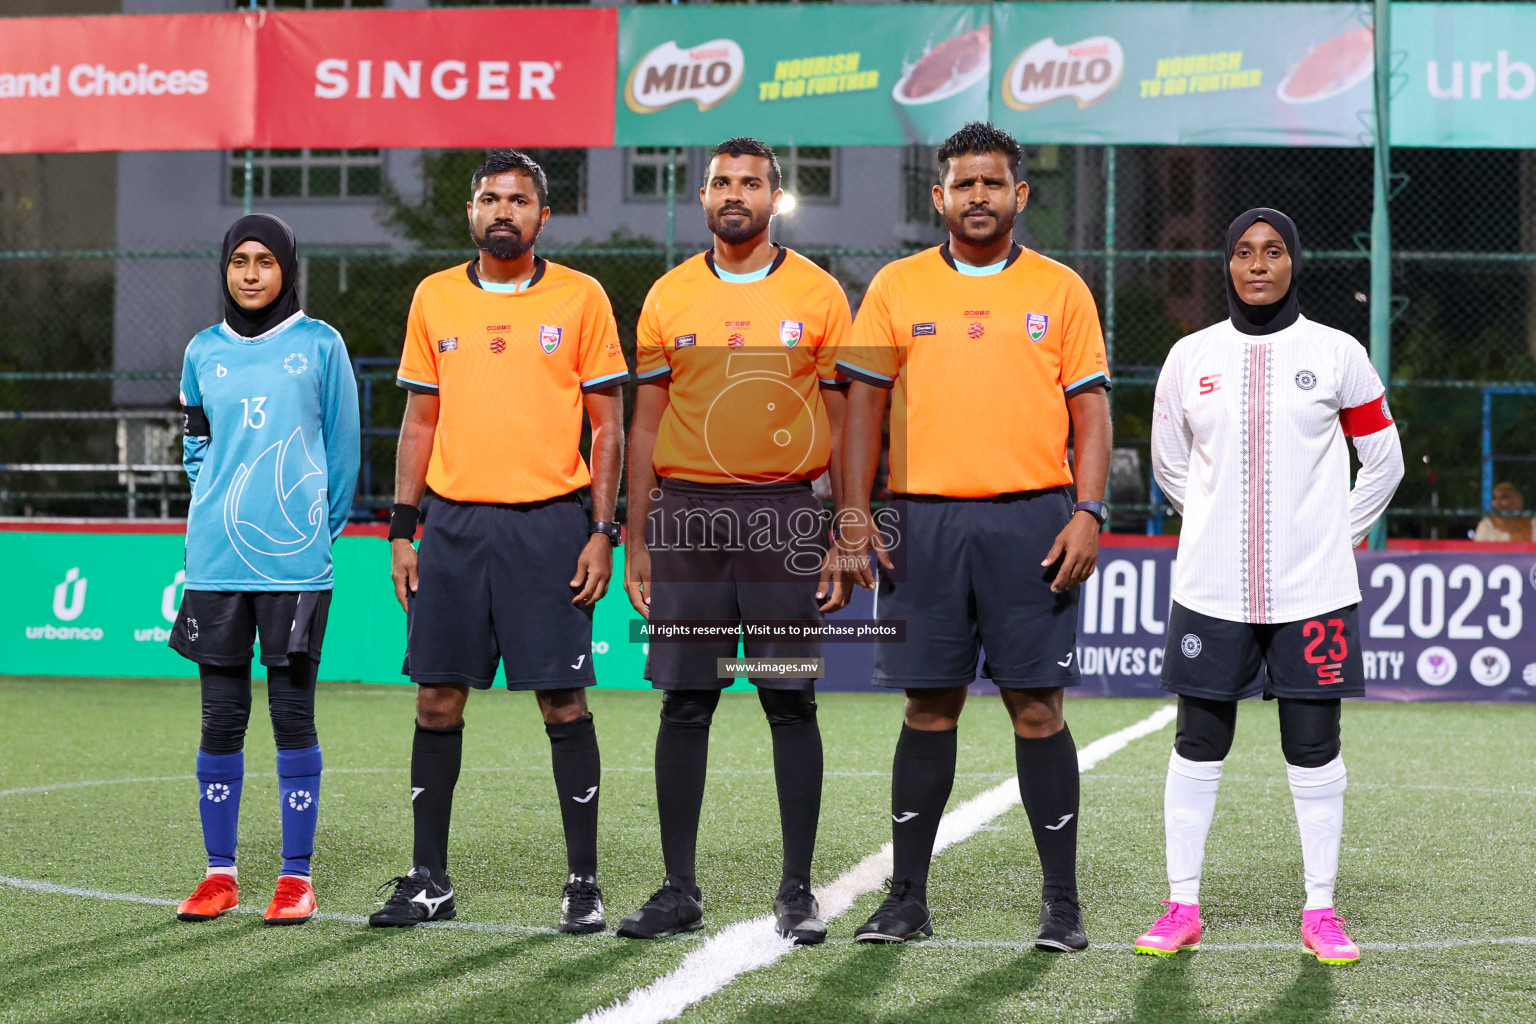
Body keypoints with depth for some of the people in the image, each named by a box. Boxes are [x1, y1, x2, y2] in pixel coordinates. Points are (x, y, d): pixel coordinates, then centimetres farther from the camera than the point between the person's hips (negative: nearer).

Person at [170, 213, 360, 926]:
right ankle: (220, 874, 13)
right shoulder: (204, 352, 11)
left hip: (295, 563, -3)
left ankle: (297, 877, 6)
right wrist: (215, 510, 14)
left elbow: (343, 447, 6)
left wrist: (323, 526, 6)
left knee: (293, 715, 0)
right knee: (221, 719, 5)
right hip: (215, 561, 3)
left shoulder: (319, 345, 2)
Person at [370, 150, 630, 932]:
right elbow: (420, 421, 13)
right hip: (453, 523, 3)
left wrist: (602, 532, -7)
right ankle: (429, 879, 14)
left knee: (563, 700, -2)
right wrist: (402, 529, 7)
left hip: (549, 523, -3)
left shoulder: (580, 298, 1)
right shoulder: (434, 298, 9)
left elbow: (607, 425, 1)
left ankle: (583, 882, 6)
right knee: (437, 699, 4)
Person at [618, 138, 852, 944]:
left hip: (785, 515, -1)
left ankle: (798, 892, 8)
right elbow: (647, 424, 10)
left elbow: (842, 425, 5)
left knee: (791, 702, 0)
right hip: (688, 514, 2)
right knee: (685, 703, 3)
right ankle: (679, 890, 10)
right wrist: (636, 542, 5)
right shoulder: (669, 297, 8)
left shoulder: (817, 294, 4)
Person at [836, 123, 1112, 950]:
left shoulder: (1060, 290, 7)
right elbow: (863, 406, 8)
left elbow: (1090, 411, 5)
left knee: (1037, 707, -1)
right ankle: (906, 897, 13)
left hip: (1031, 521, -1)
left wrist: (1087, 513, -6)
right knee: (929, 707, 5)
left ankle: (1061, 901, 6)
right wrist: (854, 513, -1)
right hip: (922, 518, 1)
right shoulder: (896, 288, 8)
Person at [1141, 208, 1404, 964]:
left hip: (1311, 591, -1)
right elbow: (1169, 464, 18)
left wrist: (1335, 538, 9)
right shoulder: (1191, 357, 5)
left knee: (1313, 748, 3)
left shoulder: (1336, 355, 1)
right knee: (1198, 744, 4)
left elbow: (1384, 462, 11)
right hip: (1212, 589, 1)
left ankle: (1320, 911, 12)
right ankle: (1182, 907, 13)